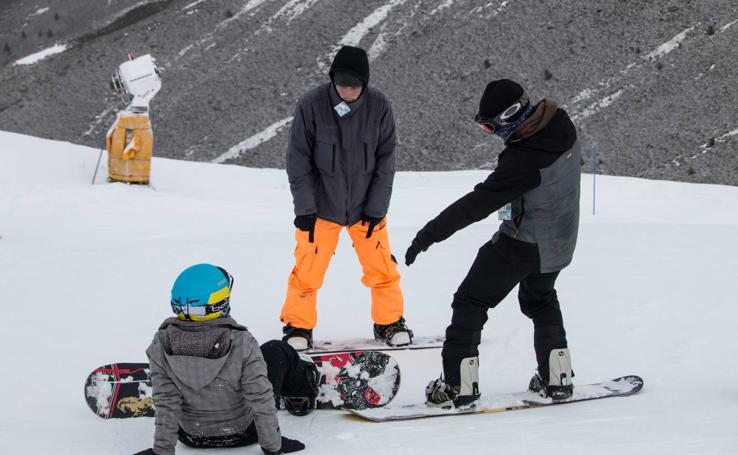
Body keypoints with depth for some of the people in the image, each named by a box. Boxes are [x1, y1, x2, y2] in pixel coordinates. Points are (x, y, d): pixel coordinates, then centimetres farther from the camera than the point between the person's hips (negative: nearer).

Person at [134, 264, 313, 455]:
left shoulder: (162, 345, -22)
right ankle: (301, 395, 45)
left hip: (191, 437, 2)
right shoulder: (240, 343, -28)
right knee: (277, 351, 17)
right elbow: (261, 400, -22)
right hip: (243, 432, -2)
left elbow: (165, 403, -16)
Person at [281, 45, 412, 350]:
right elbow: (298, 161, -8)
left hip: (366, 207, 2)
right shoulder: (311, 105, -15)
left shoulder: (379, 107, -9)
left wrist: (376, 209, -6)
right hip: (320, 207, -2)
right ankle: (298, 328, 16)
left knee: (381, 266, 5)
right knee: (308, 270, -1)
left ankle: (389, 323, 24)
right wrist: (304, 208, -11)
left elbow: (385, 161, -2)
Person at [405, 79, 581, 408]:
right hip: (560, 241, 8)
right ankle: (558, 378, 30)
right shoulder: (561, 125, -9)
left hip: (522, 244, -8)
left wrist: (430, 233, -27)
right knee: (540, 299, 28)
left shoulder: (523, 159, -32)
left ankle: (459, 384, 1)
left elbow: (478, 203, -31)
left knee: (471, 302, 3)